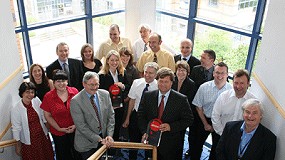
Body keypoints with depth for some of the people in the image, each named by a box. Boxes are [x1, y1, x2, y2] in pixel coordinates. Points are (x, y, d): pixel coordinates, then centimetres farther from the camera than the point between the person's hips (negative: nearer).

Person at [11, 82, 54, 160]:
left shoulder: (37, 101, -12)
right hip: (29, 141, -3)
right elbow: (16, 128, -11)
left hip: (43, 136, 4)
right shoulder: (16, 109, -20)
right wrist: (18, 145, -4)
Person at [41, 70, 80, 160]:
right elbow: (47, 116, -4)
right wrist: (59, 128, -10)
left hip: (75, 130, 1)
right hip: (58, 132, 0)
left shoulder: (74, 91, -8)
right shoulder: (48, 97, -10)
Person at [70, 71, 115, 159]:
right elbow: (81, 126, -17)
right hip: (86, 143, -4)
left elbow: (111, 116, 2)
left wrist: (109, 135, -8)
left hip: (103, 137, 4)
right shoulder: (76, 101, -16)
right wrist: (99, 139, -16)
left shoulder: (105, 94, -2)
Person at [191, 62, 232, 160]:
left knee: (217, 147, 19)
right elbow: (198, 107, -4)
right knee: (197, 144, 13)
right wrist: (205, 124, -4)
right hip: (205, 120, 1)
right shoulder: (204, 87, -13)